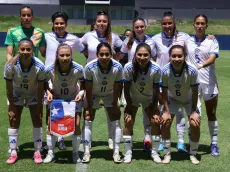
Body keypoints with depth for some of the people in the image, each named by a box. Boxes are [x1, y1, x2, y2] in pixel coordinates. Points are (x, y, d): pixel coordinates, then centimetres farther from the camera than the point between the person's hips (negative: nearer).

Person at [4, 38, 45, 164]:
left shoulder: (39, 66, -31)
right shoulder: (10, 66, -30)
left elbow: (41, 88, -19)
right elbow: (9, 89, -18)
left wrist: (39, 107, -15)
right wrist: (11, 107, -14)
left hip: (34, 94, 0)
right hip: (16, 94, 0)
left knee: (37, 121, -4)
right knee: (13, 122, -1)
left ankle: (37, 152, 8)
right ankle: (13, 153, 11)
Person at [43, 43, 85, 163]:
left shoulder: (78, 69, -28)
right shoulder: (50, 70, -27)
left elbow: (83, 83, -9)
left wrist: (81, 92, -27)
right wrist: (48, 92, -25)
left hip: (74, 99, 0)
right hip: (56, 98, 1)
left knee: (76, 125, -7)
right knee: (51, 125, -4)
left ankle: (75, 153, 12)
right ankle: (50, 153, 15)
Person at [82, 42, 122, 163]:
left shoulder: (118, 67, -32)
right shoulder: (90, 67, -34)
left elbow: (116, 89, -18)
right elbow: (88, 89, -22)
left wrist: (115, 105, -12)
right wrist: (89, 107, -16)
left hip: (110, 94, 1)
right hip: (93, 94, -1)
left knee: (116, 121, -4)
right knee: (88, 120, -5)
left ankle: (116, 152, 6)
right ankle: (86, 152, 6)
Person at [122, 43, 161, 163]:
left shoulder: (156, 69, -29)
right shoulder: (128, 68, -30)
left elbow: (156, 91, -17)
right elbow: (126, 89, -19)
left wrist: (155, 110, -14)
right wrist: (129, 109, -16)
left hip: (149, 99, 1)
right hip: (132, 98, 0)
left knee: (156, 121, -7)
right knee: (128, 121, -10)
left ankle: (154, 152, 10)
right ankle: (128, 153, 4)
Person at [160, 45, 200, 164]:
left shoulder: (192, 71, -33)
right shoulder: (165, 71, -31)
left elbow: (195, 92, -20)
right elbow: (164, 93, -19)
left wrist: (193, 111, -17)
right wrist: (166, 111, -19)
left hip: (189, 99, -1)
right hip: (172, 99, 1)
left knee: (195, 124, -11)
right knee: (165, 123, -10)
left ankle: (193, 154, 11)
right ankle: (167, 154, 8)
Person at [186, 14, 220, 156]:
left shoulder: (212, 42, -1)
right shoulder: (187, 41, 8)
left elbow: (212, 59, -17)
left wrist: (199, 66, -36)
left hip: (209, 82, -1)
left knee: (212, 114, 6)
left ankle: (214, 143, 16)